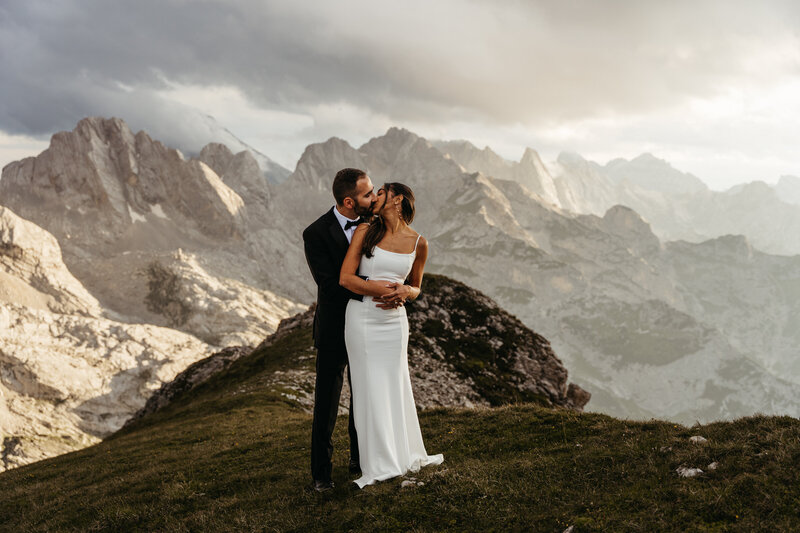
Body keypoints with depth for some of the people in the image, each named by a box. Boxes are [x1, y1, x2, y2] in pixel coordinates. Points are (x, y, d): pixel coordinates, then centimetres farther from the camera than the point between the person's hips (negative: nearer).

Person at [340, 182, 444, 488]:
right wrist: (379, 288, -17)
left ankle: (404, 454, 29)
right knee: (369, 387, 4)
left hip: (394, 321, 2)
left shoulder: (418, 244, 3)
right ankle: (380, 464, 16)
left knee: (395, 386, 11)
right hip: (362, 317, -1)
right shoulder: (365, 231, -2)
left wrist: (404, 292, -8)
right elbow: (345, 278, -6)